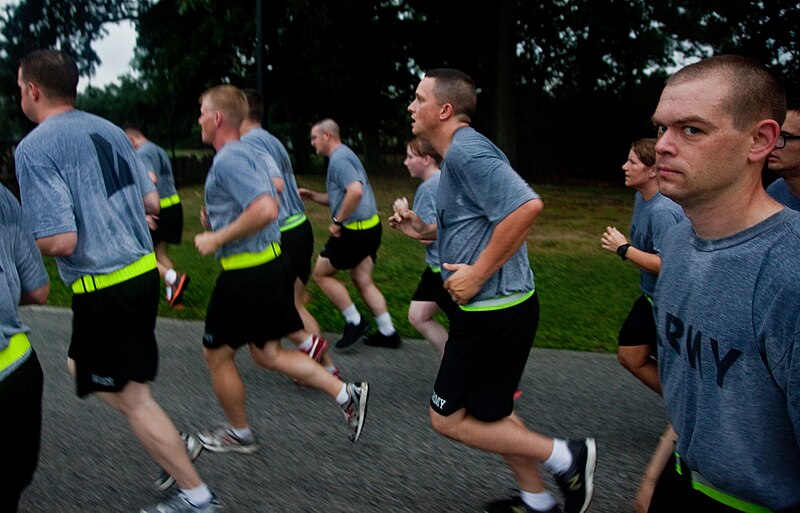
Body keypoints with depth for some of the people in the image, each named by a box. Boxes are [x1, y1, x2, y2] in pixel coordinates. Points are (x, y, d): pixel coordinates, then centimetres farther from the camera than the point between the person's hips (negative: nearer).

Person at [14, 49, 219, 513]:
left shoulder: (35, 148, -15)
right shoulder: (110, 130, 8)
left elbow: (60, 242, -21)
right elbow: (152, 202, 11)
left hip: (102, 290, -8)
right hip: (144, 271, 8)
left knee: (132, 396, 6)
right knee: (82, 367, 26)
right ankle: (176, 446, 27)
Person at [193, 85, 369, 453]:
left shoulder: (228, 159, -18)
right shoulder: (245, 153, 14)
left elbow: (265, 209, -31)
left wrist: (216, 239, -20)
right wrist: (215, 219, 16)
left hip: (246, 272, -9)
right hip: (273, 262, 10)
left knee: (217, 354, 11)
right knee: (267, 353, 17)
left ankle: (239, 434, 28)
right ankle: (346, 394, 11)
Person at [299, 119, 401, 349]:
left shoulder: (338, 158, -15)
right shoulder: (344, 155, 18)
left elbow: (356, 191, -31)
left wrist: (337, 221, -21)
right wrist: (311, 195, 15)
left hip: (354, 231, -10)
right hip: (369, 227, 10)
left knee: (321, 273, 5)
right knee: (363, 281, 14)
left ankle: (354, 321, 8)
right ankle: (387, 332, 16)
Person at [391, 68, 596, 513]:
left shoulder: (467, 151, -17)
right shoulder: (459, 154, 15)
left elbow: (526, 206, -30)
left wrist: (478, 273, -24)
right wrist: (426, 231, 9)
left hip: (495, 307, -11)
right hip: (495, 305, 11)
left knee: (448, 418, 2)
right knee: (489, 411, 22)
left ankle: (565, 457, 8)